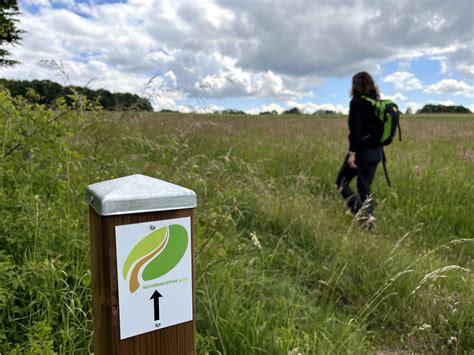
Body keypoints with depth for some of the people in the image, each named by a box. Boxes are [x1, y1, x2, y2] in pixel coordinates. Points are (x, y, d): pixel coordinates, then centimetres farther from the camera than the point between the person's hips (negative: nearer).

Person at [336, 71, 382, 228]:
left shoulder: (357, 102, -11)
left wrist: (352, 152, -21)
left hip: (362, 150, -7)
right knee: (365, 187, 16)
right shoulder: (378, 103, 12)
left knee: (341, 183, 5)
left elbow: (355, 129, -20)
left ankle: (364, 214, -8)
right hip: (376, 151, 8)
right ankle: (368, 216, 12)